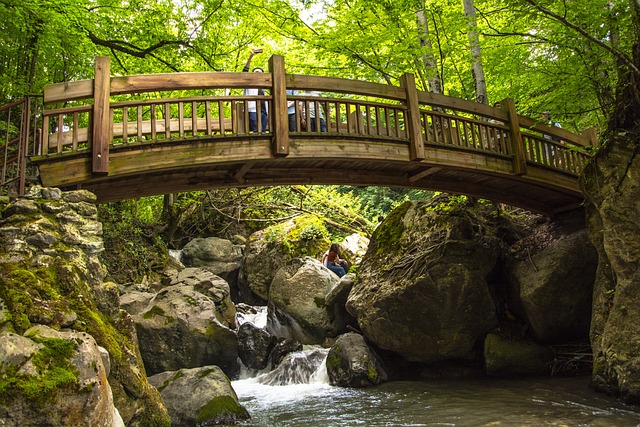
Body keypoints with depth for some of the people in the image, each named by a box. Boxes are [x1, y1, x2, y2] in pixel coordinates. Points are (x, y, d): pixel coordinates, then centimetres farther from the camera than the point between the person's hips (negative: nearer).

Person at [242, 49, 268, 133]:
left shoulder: (262, 87, 31)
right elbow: (245, 70, -1)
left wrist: (267, 113, 15)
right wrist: (251, 56, -12)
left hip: (263, 111, 6)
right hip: (254, 110, -5)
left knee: (263, 132, -3)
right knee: (257, 132, -17)